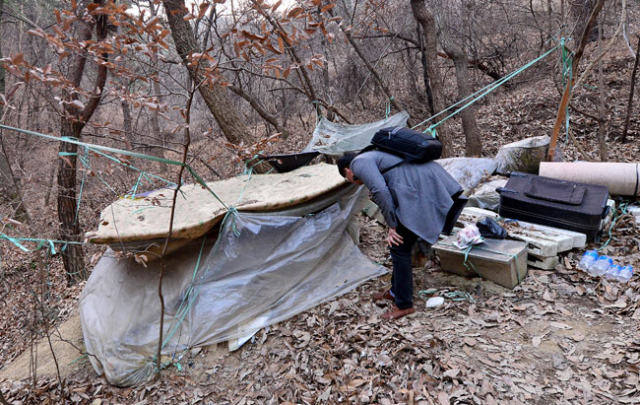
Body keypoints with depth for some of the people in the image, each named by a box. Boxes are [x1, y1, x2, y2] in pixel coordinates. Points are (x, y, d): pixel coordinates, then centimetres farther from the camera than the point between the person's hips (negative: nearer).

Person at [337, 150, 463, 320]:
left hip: (419, 191, -10)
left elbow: (380, 191, -14)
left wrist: (392, 226, -7)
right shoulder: (375, 156, 32)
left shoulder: (359, 163, 3)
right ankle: (396, 291, 36)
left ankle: (404, 305, 12)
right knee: (401, 243, 21)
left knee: (399, 247, 1)